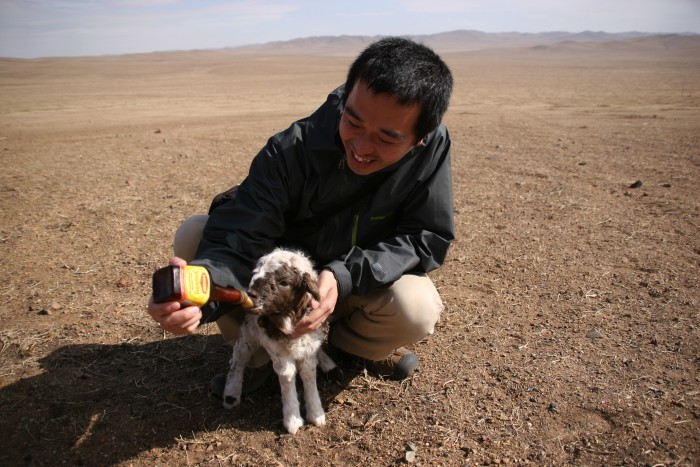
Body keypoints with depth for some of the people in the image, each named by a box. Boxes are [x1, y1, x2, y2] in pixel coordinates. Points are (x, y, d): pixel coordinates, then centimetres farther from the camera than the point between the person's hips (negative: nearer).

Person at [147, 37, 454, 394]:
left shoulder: (433, 145, -23)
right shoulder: (291, 150, -27)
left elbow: (428, 240, -19)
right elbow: (237, 242, -30)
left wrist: (345, 276, -34)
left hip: (359, 283, 0)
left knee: (418, 309, -31)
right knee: (194, 234, -20)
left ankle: (354, 344, 7)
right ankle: (257, 355, 2)